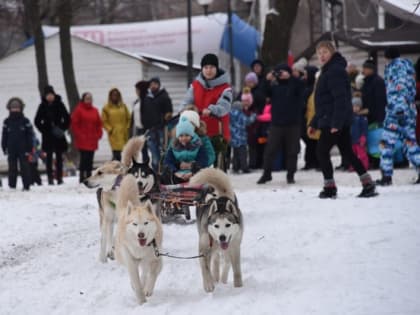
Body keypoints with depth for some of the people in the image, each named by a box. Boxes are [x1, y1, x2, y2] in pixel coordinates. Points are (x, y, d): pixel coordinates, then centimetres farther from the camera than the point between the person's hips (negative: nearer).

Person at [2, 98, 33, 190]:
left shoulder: (25, 121, -1)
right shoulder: (7, 122, 6)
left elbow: (30, 135, 0)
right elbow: (4, 136, 9)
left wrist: (29, 149, -5)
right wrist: (4, 147, 3)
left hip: (23, 149, -2)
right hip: (11, 150, 2)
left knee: (24, 168, 0)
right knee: (12, 169, 5)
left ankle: (26, 186, 4)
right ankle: (12, 185, 10)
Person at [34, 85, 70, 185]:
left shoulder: (59, 104, 1)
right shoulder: (43, 106, 1)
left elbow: (67, 118, 5)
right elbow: (37, 120, 7)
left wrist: (62, 128, -4)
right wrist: (43, 129, -3)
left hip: (58, 135, 0)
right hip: (47, 136, 0)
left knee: (59, 157, 3)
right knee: (49, 157, 0)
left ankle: (59, 177, 7)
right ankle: (50, 178, 2)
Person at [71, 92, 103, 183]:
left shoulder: (94, 110, 13)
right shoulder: (78, 110, -4)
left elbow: (99, 124, 18)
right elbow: (74, 124, -6)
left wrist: (98, 134, 5)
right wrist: (79, 135, -11)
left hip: (92, 140, 5)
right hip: (82, 141, -5)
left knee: (90, 159, 8)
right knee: (84, 158, -8)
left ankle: (89, 177, 12)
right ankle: (82, 178, -5)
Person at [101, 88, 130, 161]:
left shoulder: (123, 106, 11)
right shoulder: (106, 108, 3)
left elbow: (129, 118, 15)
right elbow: (104, 121, 3)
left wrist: (128, 127, 4)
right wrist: (110, 129, -6)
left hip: (124, 133, 3)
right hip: (114, 135, -3)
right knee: (116, 153, -14)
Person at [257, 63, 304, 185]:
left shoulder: (295, 84, 2)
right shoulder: (274, 86, 7)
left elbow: (301, 85, -17)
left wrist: (289, 77, -21)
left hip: (293, 123, -2)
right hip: (276, 123, 2)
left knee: (292, 151, 4)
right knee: (270, 150, 1)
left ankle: (290, 175, 13)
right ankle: (266, 174, 11)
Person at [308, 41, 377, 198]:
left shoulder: (335, 71, -13)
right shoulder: (327, 71, 20)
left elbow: (340, 98, -22)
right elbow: (324, 102, 25)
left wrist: (336, 123, -27)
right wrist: (314, 123, 23)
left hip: (334, 121, -10)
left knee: (322, 151, -4)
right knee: (347, 152, 10)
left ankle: (329, 187, 0)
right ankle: (368, 184, 9)